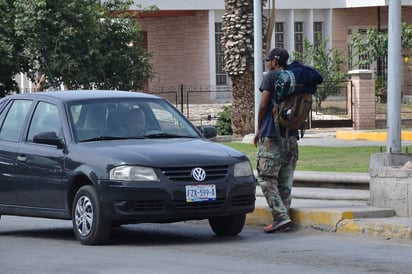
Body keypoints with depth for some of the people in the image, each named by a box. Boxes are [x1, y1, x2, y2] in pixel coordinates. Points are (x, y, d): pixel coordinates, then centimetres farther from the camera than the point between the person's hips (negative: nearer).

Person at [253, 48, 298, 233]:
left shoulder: (271, 77, -5)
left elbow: (263, 105, -7)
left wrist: (258, 129, 5)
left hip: (271, 135, -7)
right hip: (291, 135, 7)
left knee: (266, 178, -5)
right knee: (285, 181, 9)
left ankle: (281, 217, -15)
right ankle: (284, 218, 8)